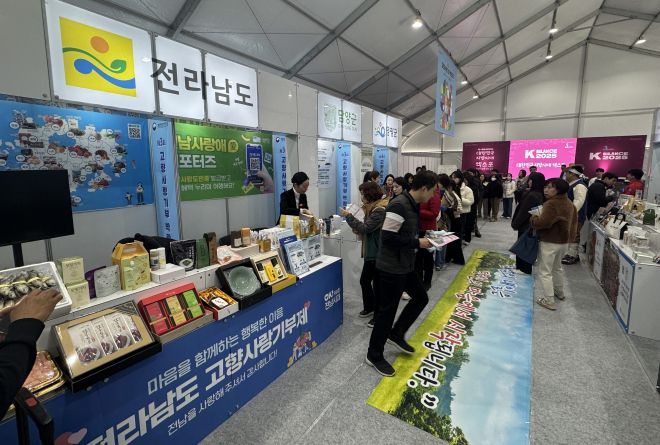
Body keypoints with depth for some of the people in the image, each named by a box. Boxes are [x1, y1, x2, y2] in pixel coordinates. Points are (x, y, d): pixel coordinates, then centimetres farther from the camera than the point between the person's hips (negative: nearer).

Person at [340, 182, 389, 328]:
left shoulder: (380, 210, -20)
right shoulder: (374, 207, 11)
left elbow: (366, 228, -23)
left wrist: (349, 216, -17)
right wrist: (365, 212, 3)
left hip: (377, 253, -10)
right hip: (371, 252, 10)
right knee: (364, 280, 17)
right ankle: (369, 307, 36)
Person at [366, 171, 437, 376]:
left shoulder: (412, 205, 8)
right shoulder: (399, 205, -24)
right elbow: (388, 238, -28)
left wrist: (422, 239, 3)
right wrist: (417, 243, -20)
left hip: (405, 266, 10)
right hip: (391, 268, -10)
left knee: (421, 297, 20)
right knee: (387, 311, 2)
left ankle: (396, 334, 35)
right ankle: (374, 355, 21)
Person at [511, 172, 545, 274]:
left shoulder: (532, 195, -24)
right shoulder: (539, 194, 7)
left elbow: (524, 212, -21)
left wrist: (515, 224, -12)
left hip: (526, 226, -9)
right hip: (530, 225, 9)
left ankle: (525, 269, 13)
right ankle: (522, 266, 30)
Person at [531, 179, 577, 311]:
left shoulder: (551, 203, -23)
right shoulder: (569, 203, 9)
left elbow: (543, 223, -31)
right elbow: (573, 221, 18)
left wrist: (533, 218, -11)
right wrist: (571, 236, 24)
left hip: (550, 243, -10)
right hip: (563, 241, 10)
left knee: (545, 272, -1)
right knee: (557, 267, 27)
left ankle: (549, 300, 1)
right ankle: (559, 292, 41)